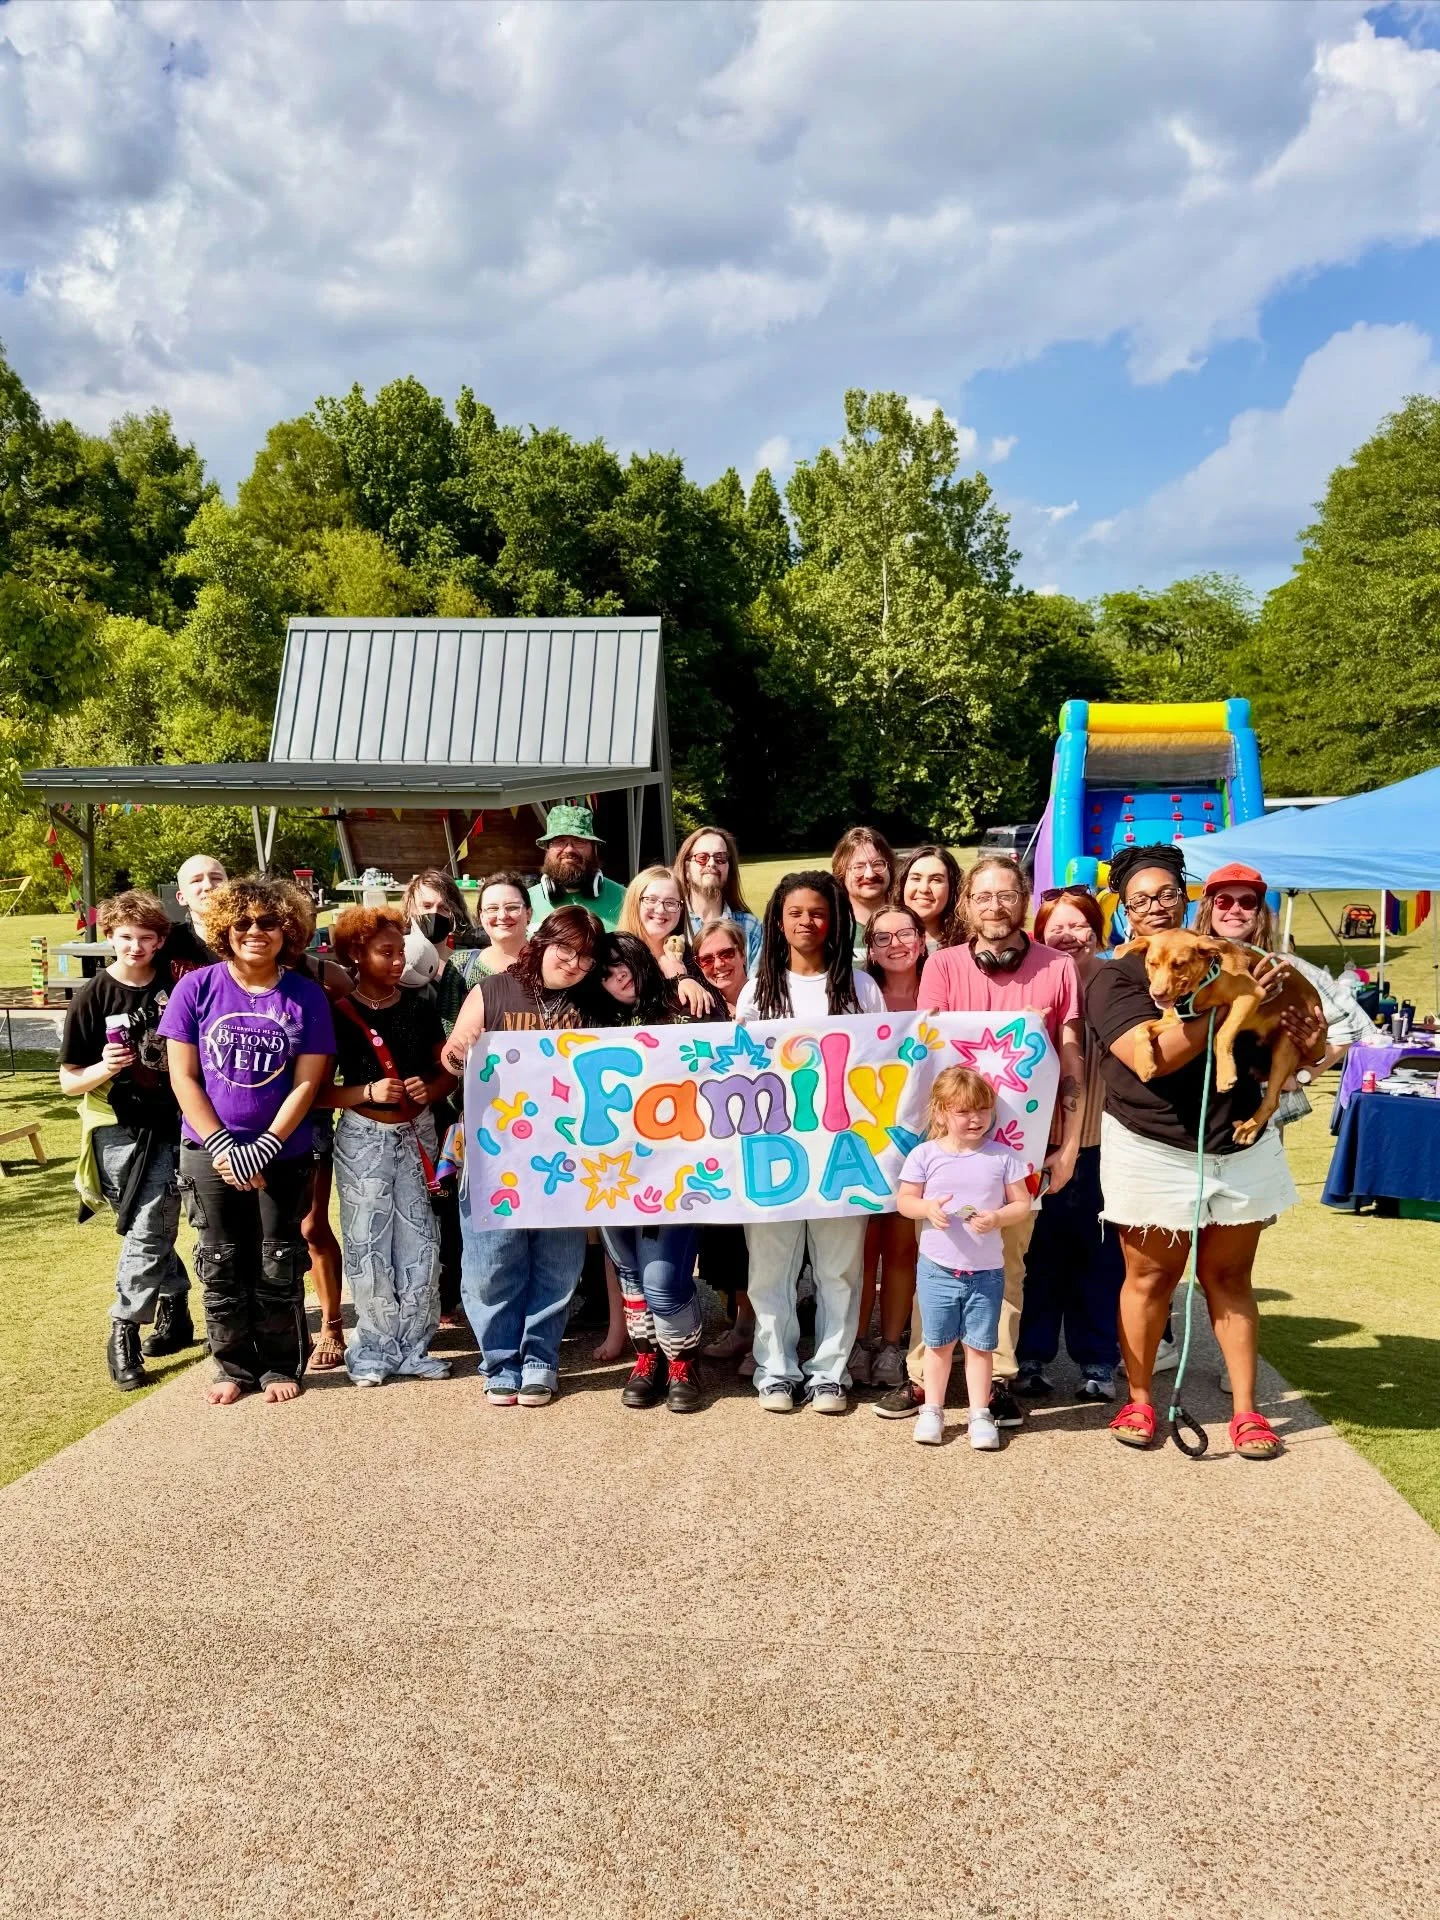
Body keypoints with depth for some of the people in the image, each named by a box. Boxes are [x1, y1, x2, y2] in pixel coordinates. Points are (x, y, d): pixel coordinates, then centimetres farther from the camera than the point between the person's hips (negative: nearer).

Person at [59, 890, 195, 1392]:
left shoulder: (176, 989, -1)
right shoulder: (93, 998, -6)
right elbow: (69, 1081, -6)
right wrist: (102, 1069, -24)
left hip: (167, 1127, 1)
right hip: (116, 1129, -1)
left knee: (148, 1234, -3)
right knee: (153, 1235, 2)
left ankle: (124, 1331, 11)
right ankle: (175, 1310, 20)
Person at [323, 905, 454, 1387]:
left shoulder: (420, 1005, 4)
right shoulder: (338, 1013, -4)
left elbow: (447, 1072, 10)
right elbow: (318, 1091, -4)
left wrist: (429, 1089, -11)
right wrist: (368, 1092, -19)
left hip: (417, 1132, 3)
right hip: (363, 1137, -3)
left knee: (419, 1239, 3)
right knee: (368, 1243, 1)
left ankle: (413, 1346, 14)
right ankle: (375, 1348, 12)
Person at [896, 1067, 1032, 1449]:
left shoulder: (1003, 1156, -4)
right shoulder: (925, 1154, -5)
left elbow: (1022, 1204, -1)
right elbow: (904, 1200, 0)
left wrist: (997, 1218, -21)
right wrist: (927, 1208, -21)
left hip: (987, 1270, 0)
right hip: (937, 1268, 0)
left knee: (980, 1344, 8)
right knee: (938, 1343, 11)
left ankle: (980, 1414, 20)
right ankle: (932, 1410, 24)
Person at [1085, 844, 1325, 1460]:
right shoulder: (1115, 980, -6)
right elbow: (1155, 1057, -22)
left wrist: (1303, 1044, -6)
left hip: (1242, 1148, 4)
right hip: (1154, 1152, -3)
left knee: (1229, 1276, 11)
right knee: (1151, 1275, 7)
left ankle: (1246, 1409, 20)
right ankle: (1139, 1401, 23)